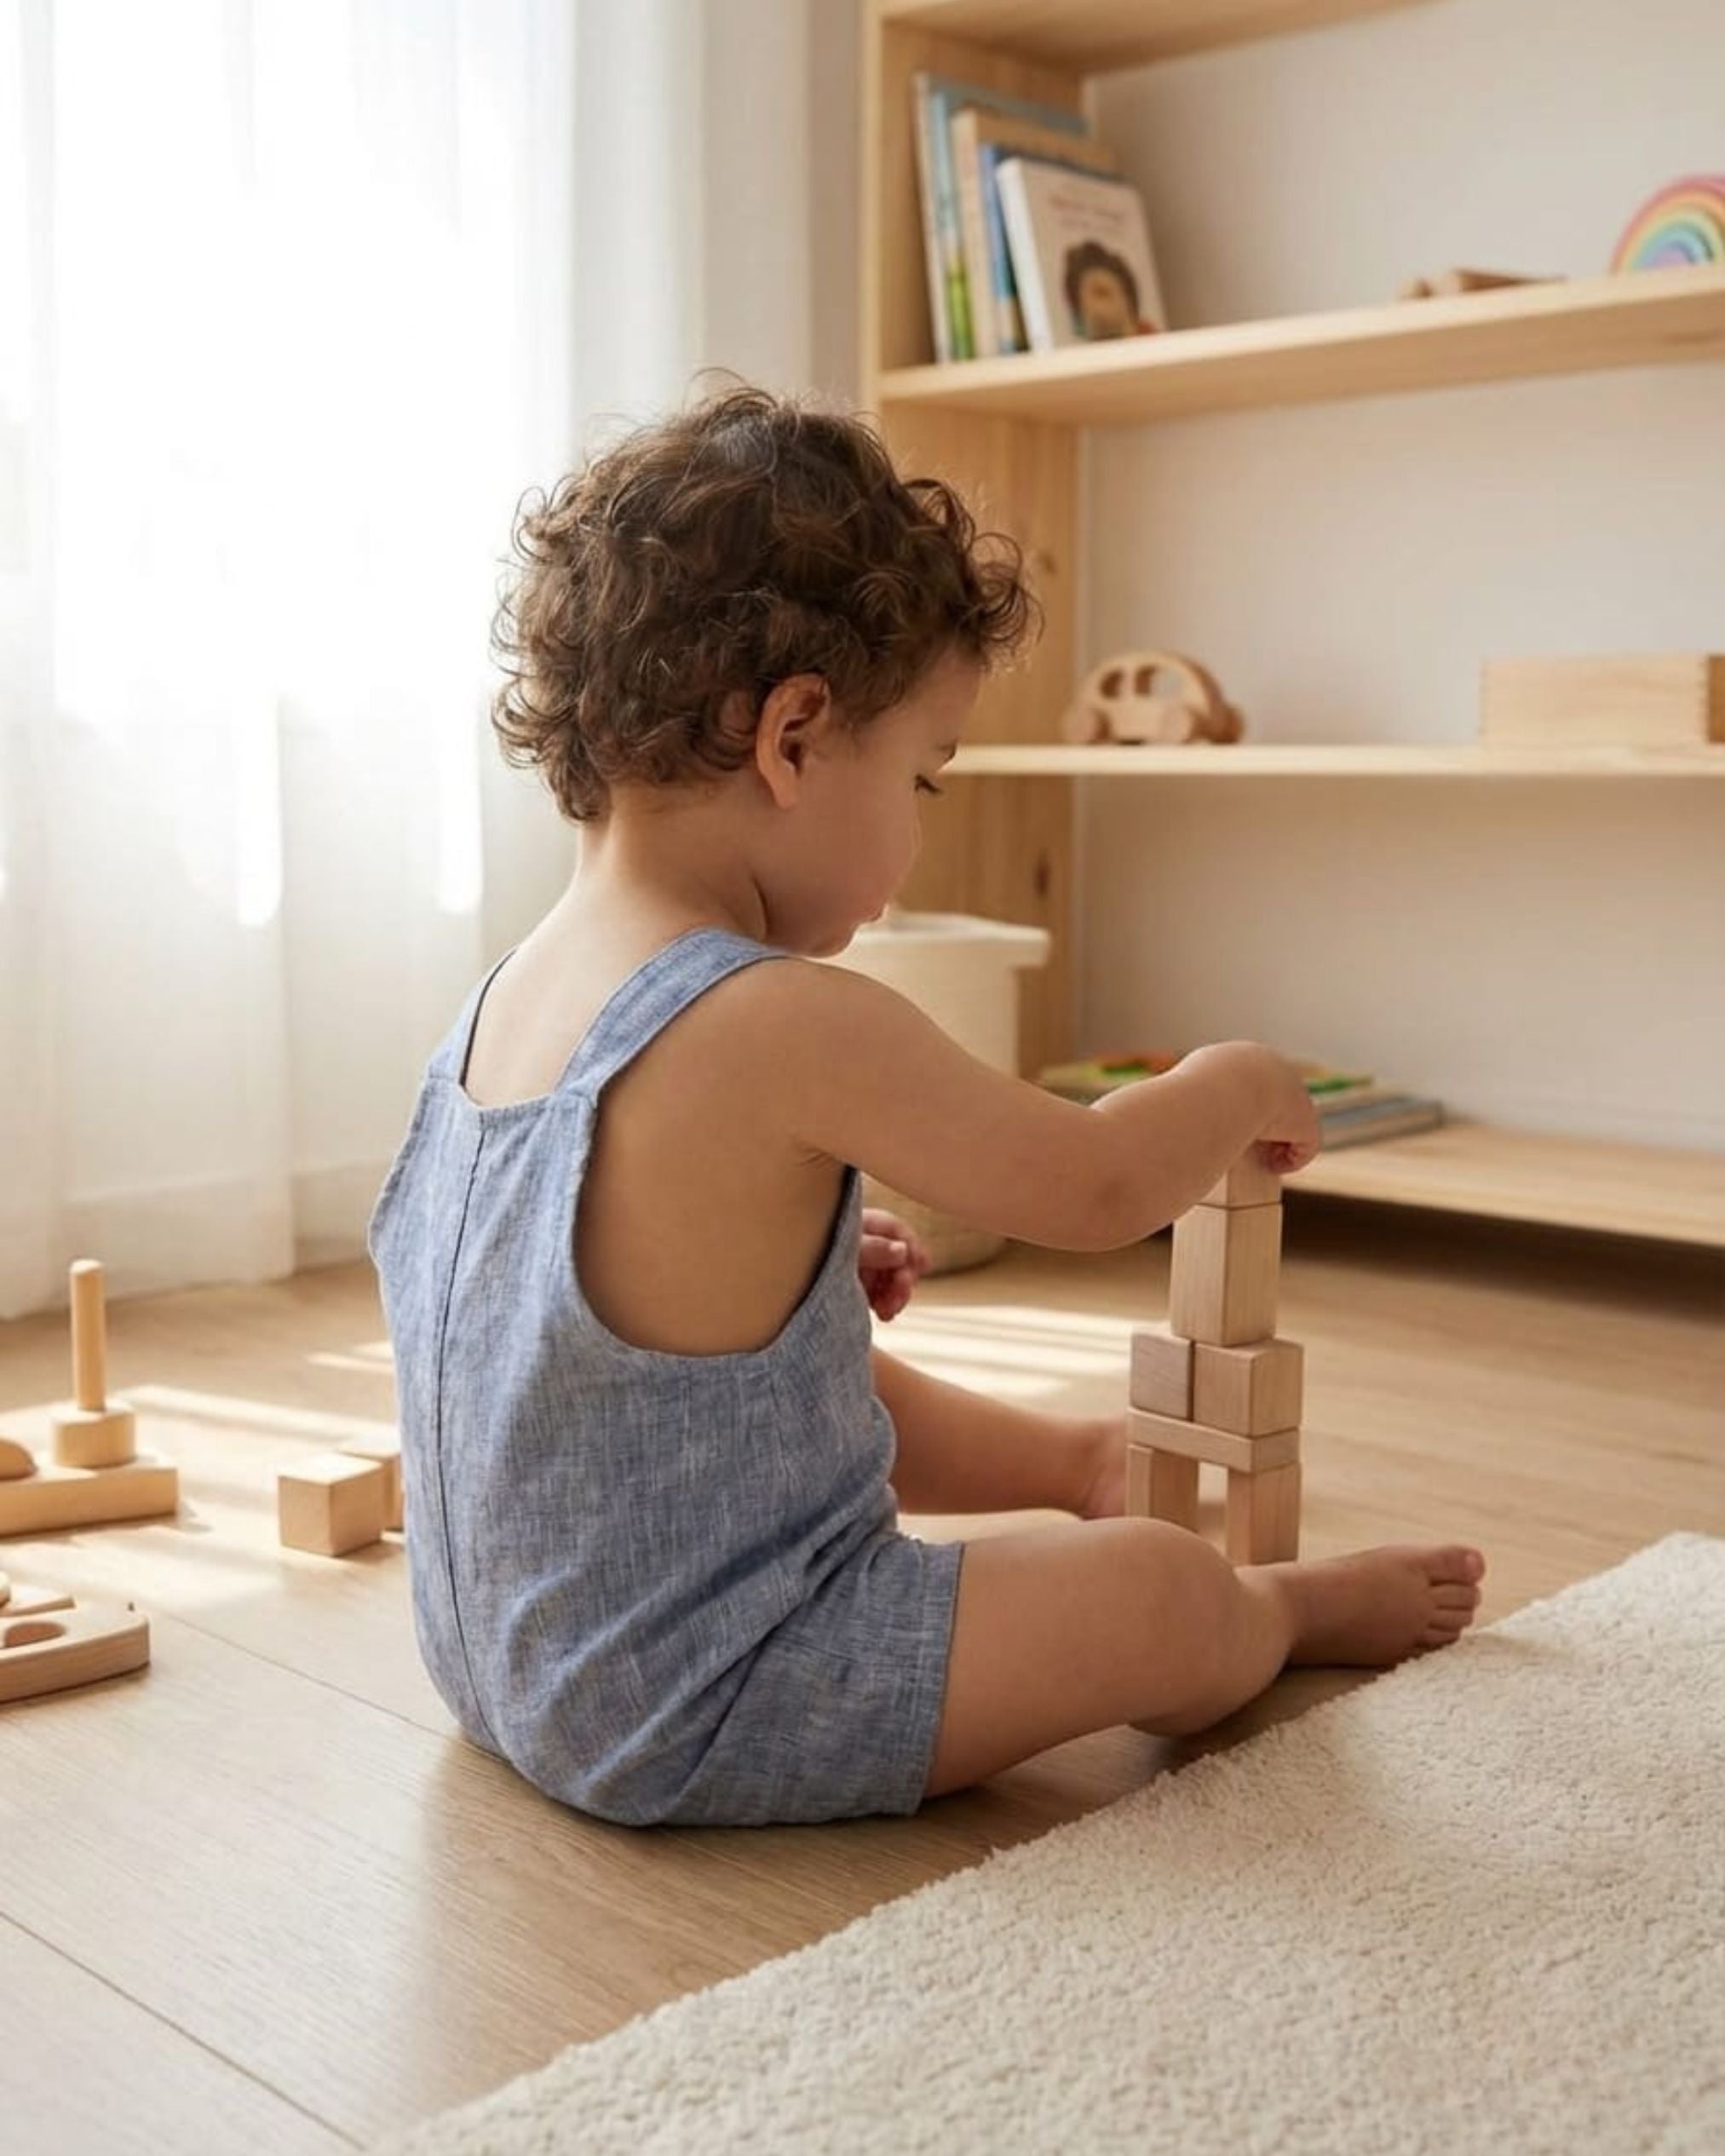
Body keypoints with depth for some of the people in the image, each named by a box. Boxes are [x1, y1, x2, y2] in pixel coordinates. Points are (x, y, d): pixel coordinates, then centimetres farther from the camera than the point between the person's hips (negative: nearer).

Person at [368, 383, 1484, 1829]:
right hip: (692, 1720, -10)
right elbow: (1090, 1186, -16)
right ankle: (1293, 1609, 28)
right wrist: (1233, 1088, 3)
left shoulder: (509, 1002, -1)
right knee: (1165, 1595, -4)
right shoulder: (795, 1031, -28)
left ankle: (1082, 1456, 53)